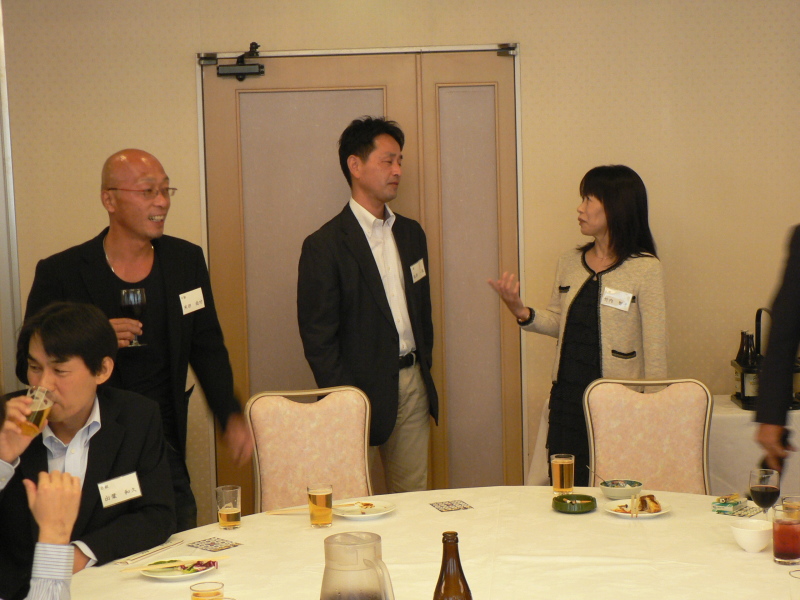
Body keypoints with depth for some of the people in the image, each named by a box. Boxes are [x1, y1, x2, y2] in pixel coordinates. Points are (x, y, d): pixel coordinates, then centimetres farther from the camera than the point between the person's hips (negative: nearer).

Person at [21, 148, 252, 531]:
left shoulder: (187, 261, 7)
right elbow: (30, 367, -2)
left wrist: (231, 417, -1)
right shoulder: (60, 273, -5)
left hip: (165, 452, 3)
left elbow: (207, 350, 13)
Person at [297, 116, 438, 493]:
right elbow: (317, 338, -10)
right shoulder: (324, 246, -9)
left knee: (414, 500, 10)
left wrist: (423, 373, 13)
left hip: (413, 386, 6)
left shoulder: (411, 233, 12)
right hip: (363, 389, -6)